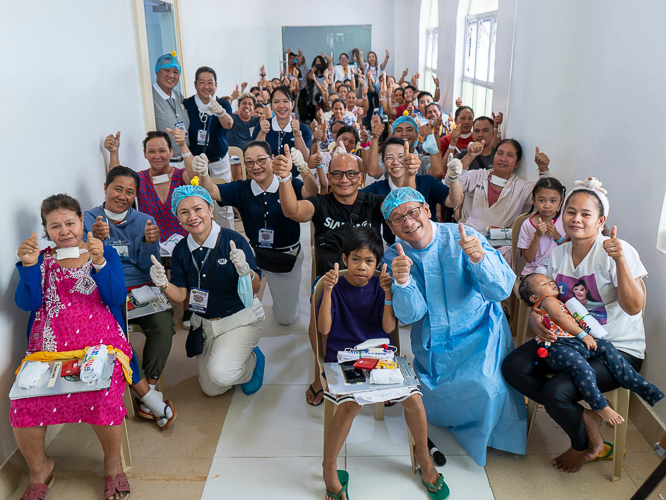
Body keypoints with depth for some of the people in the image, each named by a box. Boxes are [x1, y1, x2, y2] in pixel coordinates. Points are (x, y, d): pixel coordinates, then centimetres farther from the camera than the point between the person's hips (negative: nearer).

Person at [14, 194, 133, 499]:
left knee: (102, 396, -32)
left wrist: (99, 263, -19)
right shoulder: (42, 259, 17)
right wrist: (28, 266, -13)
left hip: (100, 343, -2)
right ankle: (39, 468, 7)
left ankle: (113, 462, -1)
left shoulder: (106, 254, 11)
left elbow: (117, 297, -4)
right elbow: (27, 303, 2)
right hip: (49, 348, 3)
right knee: (24, 402, -25)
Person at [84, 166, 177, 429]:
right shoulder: (88, 220, 8)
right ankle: (150, 396, -17)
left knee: (163, 323, -29)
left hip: (141, 290, 1)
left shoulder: (145, 221, 12)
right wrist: (96, 239, -21)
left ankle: (148, 390, -13)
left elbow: (147, 268, 5)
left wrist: (150, 243, -14)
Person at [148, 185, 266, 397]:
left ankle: (253, 360, 5)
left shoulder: (233, 240, -18)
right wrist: (163, 284, -25)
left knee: (220, 373, -27)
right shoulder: (181, 250, -4)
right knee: (212, 389, 11)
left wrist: (244, 269, -37)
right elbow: (180, 295, -5)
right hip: (204, 323, 5)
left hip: (240, 319, -5)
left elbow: (255, 287, -16)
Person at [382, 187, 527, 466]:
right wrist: (402, 282, -33)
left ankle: (490, 434, 11)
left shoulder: (463, 238, -13)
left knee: (485, 386, -22)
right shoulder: (394, 258, -4)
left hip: (480, 331, -2)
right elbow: (411, 314, -14)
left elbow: (501, 291, -18)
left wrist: (479, 258, -36)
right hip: (433, 342, 3)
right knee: (435, 397, -12)